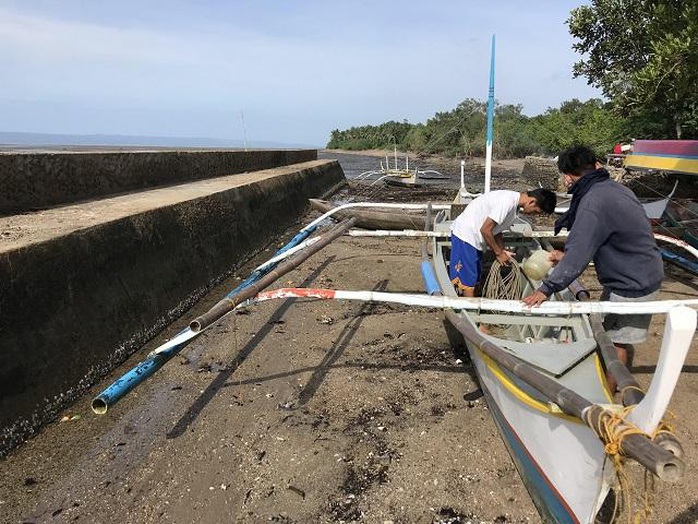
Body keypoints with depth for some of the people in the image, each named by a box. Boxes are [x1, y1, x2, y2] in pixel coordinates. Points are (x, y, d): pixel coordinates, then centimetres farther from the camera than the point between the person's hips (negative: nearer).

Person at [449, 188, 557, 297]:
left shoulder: (514, 202, 8)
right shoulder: (507, 202, -22)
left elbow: (495, 229, 14)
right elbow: (485, 230, -22)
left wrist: (502, 251, 3)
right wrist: (499, 253, -11)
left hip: (474, 237, 10)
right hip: (465, 235, -10)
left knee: (474, 279, 13)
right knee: (467, 283, -7)